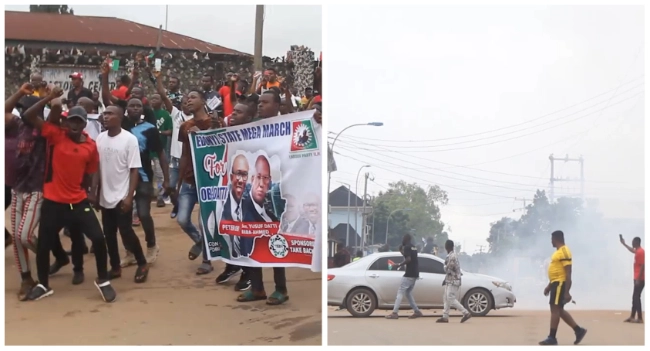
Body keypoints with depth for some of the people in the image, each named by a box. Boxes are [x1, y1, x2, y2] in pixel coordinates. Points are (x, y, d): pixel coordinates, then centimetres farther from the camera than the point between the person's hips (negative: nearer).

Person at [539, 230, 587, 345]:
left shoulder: (564, 251, -16)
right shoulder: (558, 251, 16)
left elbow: (568, 273, -20)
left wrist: (567, 292, -23)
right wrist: (549, 285, 25)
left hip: (560, 284, -10)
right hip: (556, 283, 10)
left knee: (555, 309, -7)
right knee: (559, 310, 12)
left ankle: (552, 337, -2)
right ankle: (579, 330, 18)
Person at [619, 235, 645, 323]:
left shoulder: (640, 252, -16)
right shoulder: (638, 251, 13)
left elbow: (642, 266, -21)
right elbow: (632, 251, 39)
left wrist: (638, 279, -23)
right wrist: (624, 243, 43)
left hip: (640, 279, -10)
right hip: (638, 279, 10)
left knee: (636, 298, -8)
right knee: (635, 298, 12)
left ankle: (640, 318, -7)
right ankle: (632, 317, 17)